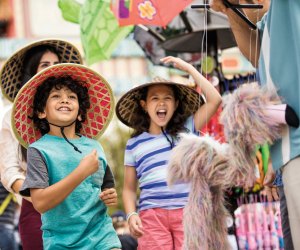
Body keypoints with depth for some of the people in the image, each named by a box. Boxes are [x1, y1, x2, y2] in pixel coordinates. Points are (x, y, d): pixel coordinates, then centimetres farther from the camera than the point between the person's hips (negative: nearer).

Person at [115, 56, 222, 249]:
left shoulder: (187, 130, 14)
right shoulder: (134, 144, 16)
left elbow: (215, 99, 4)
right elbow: (129, 188, 18)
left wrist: (189, 68, 8)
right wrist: (131, 215, 0)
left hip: (188, 212, 0)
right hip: (152, 215, 0)